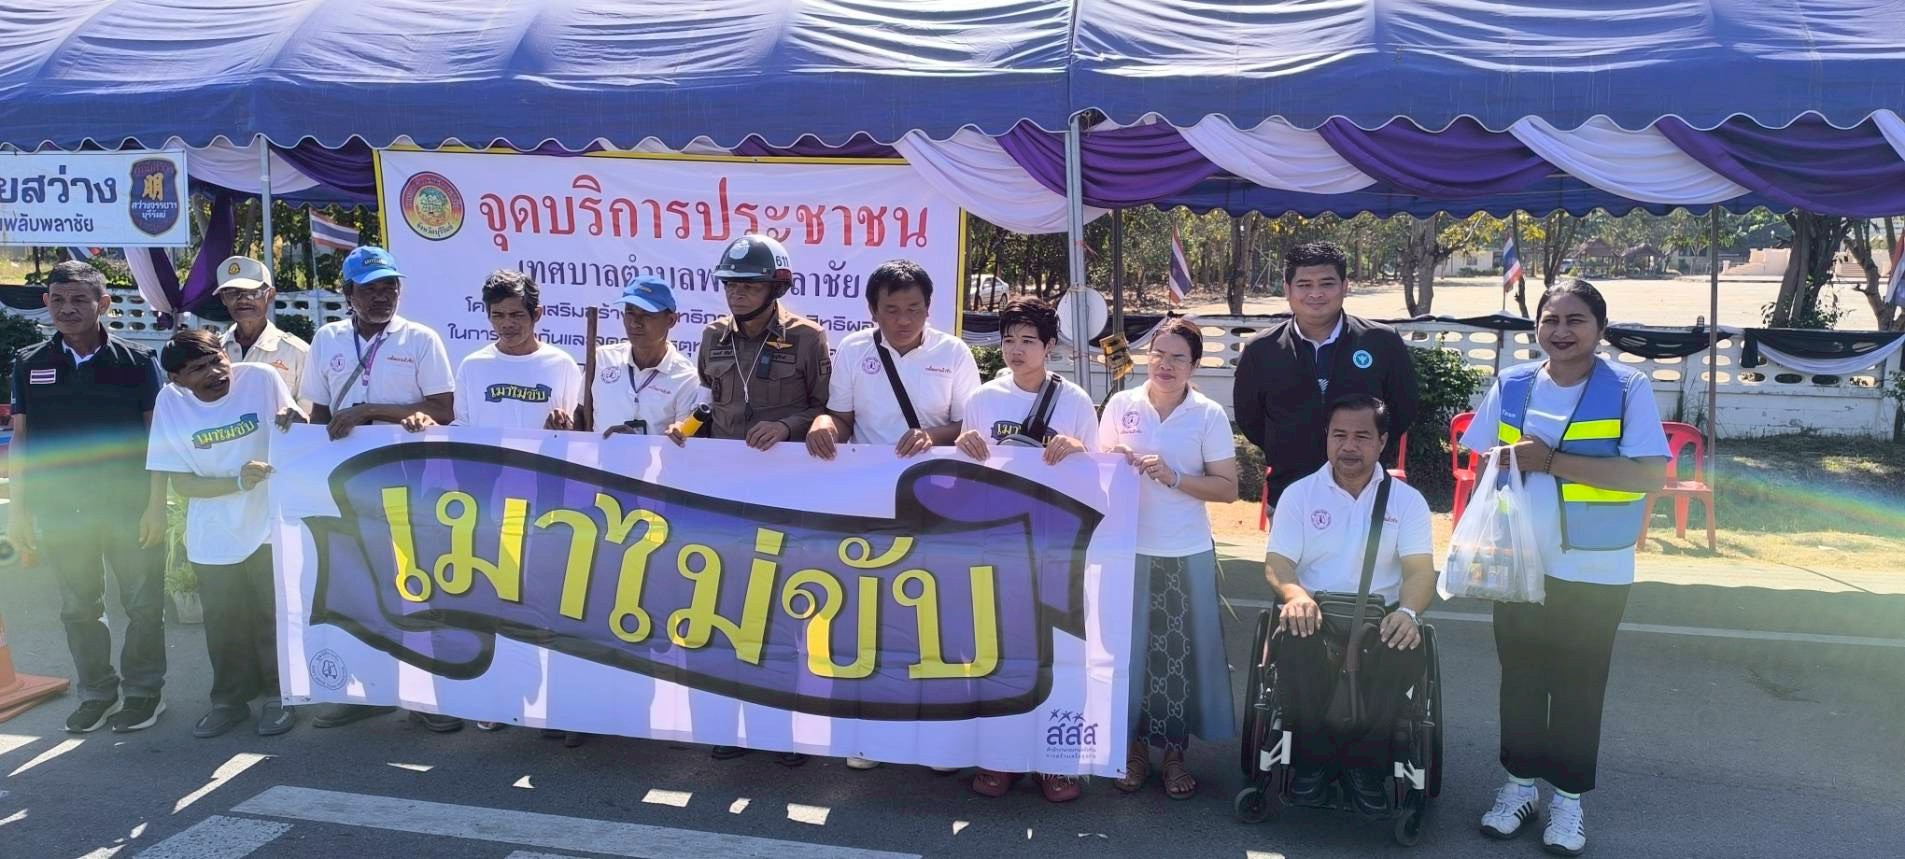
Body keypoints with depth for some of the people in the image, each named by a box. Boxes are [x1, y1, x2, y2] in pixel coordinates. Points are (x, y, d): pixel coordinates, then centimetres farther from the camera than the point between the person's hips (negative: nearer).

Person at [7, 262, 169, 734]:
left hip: (130, 508, -2)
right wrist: (18, 508, 4)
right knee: (78, 608, 11)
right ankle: (96, 693, 24)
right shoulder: (29, 364, 5)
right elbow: (20, 438, 9)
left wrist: (157, 504, -6)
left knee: (143, 604, 3)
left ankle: (144, 691, 17)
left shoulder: (136, 362, -2)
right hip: (58, 510, 3)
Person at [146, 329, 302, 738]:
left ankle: (278, 695, 28)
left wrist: (295, 421, -26)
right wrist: (238, 481, -25)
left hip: (269, 525, -2)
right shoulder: (170, 402, -10)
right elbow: (181, 483, -9)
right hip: (213, 536, 2)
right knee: (223, 623, 15)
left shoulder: (262, 378, -14)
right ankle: (230, 700, 33)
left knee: (275, 616, 10)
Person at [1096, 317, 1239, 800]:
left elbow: (1229, 488, -5)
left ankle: (1175, 750, 19)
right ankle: (1136, 745, 22)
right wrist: (1116, 462, -9)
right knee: (1131, 645, 6)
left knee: (1180, 651, 3)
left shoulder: (1209, 415, -3)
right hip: (1129, 548, 1)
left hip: (1187, 553, -1)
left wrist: (1173, 477, -16)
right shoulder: (1121, 406, 2)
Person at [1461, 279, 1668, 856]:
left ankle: (1568, 799, 23)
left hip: (1594, 572, -3)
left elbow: (1650, 474, -19)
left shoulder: (1628, 389, -9)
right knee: (1519, 677, 12)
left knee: (1578, 686, 7)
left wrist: (1551, 461, -21)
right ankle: (1519, 782, 29)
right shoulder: (1512, 386, 3)